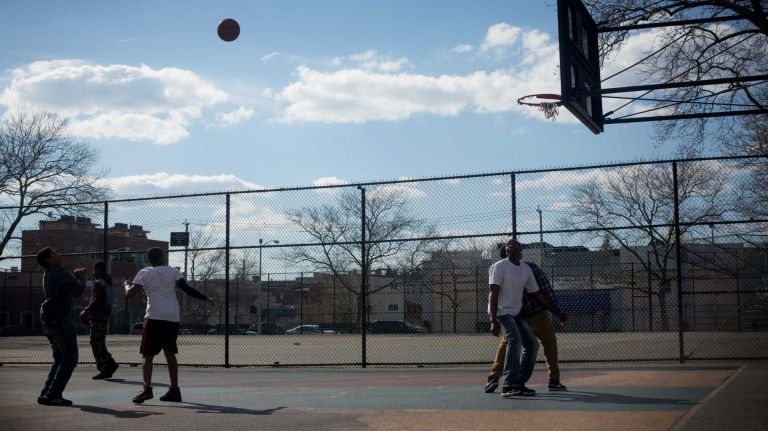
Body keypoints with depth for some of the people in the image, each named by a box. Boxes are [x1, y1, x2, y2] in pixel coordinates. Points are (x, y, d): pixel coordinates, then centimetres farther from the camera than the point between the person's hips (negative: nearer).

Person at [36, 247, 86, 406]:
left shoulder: (47, 275, 16)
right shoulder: (61, 273, -13)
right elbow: (78, 291, -15)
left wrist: (75, 276, 16)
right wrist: (80, 278, 1)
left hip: (48, 320, 9)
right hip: (61, 320, -9)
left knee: (60, 359, 17)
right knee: (69, 360, -5)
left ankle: (46, 394, 12)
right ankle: (52, 395, -11)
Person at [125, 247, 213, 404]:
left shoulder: (145, 273, 6)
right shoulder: (173, 271, 12)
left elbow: (130, 293, -1)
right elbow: (187, 288, 2)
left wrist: (126, 286, 21)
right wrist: (205, 298, 7)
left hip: (154, 317, -3)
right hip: (173, 318, 3)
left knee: (147, 355, 0)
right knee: (170, 354, 15)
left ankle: (147, 389, -17)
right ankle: (174, 390, 15)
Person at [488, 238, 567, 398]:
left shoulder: (526, 269, 8)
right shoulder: (499, 267, -12)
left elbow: (536, 294, 14)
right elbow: (493, 294, -19)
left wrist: (557, 311, 12)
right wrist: (494, 321, -28)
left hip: (516, 313, 8)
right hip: (501, 311, -8)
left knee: (532, 344, 6)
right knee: (515, 340, -27)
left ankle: (519, 384, 12)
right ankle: (508, 386, -31)